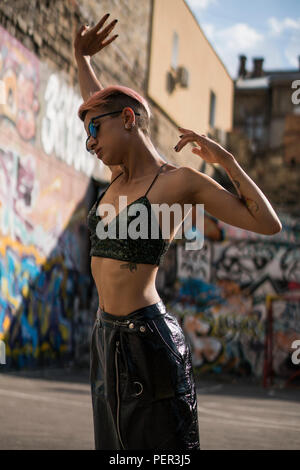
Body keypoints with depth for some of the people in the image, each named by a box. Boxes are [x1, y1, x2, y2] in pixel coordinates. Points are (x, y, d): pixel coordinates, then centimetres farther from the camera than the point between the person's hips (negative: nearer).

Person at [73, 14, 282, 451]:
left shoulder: (180, 180, -9)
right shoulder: (123, 173, 11)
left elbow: (268, 224, -10)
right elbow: (97, 103, 31)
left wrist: (226, 159, -11)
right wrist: (81, 57, 33)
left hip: (147, 341, -8)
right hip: (107, 338, 8)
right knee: (121, 446, 14)